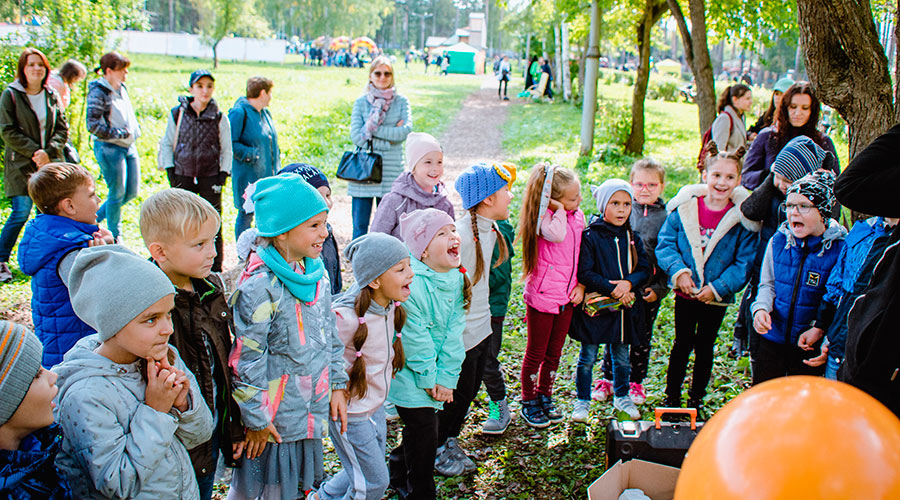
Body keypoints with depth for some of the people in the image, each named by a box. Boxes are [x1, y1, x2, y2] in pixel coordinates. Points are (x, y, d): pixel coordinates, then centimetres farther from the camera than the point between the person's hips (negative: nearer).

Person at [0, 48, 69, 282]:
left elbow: (62, 129, 8)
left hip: (51, 163, 4)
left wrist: (49, 152, -8)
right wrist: (34, 152, -15)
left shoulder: (51, 96, 10)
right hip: (21, 166, -4)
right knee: (21, 212, -8)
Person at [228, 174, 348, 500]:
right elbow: (247, 356, -18)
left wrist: (337, 385, 12)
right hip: (273, 417, -6)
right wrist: (255, 417, -14)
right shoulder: (259, 286, -21)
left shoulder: (317, 274, 3)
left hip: (313, 409, 7)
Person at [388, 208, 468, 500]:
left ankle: (399, 475, 41)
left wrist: (446, 377, -8)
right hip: (410, 373, -7)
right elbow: (414, 338, -21)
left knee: (421, 427, 18)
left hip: (436, 372, 7)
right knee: (423, 431, -1)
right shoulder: (411, 283, -26)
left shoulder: (457, 279, -2)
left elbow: (454, 332, -3)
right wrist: (429, 379, -13)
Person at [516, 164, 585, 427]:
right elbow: (557, 234, -37)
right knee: (535, 354, 6)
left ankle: (545, 397, 33)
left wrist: (580, 284, 4)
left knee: (554, 353, 17)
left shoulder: (578, 216, 6)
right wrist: (559, 209, -23)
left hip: (567, 296, 6)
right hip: (542, 295, -6)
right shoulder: (544, 218, -14)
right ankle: (529, 403, 21)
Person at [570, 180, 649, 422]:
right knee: (588, 357, 5)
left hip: (625, 308, 4)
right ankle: (582, 401, 22)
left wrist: (629, 283, -16)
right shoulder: (590, 236, -9)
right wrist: (612, 289, -19)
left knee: (621, 357, 16)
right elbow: (585, 274, -14)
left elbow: (644, 270, 4)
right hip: (595, 307, -4)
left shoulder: (632, 238, 6)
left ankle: (621, 397, 36)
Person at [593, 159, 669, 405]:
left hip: (649, 290, 0)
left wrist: (660, 288, -7)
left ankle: (636, 382, 28)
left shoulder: (666, 217, -1)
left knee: (642, 338, 11)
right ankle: (608, 378, 25)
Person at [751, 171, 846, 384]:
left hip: (810, 347, -3)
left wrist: (820, 328, -17)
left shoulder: (840, 247, -13)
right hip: (773, 339, 3)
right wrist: (761, 308, -10)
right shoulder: (779, 241, -3)